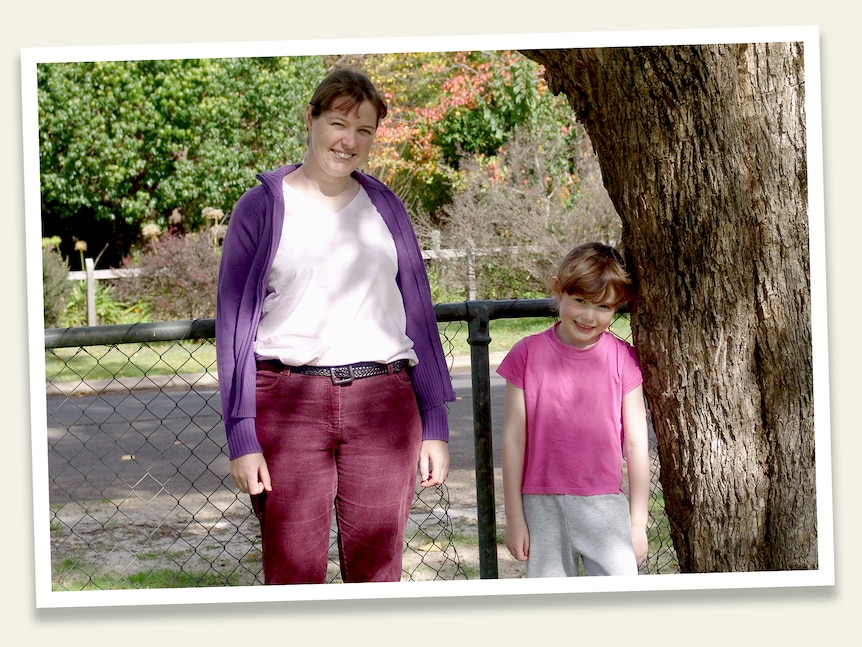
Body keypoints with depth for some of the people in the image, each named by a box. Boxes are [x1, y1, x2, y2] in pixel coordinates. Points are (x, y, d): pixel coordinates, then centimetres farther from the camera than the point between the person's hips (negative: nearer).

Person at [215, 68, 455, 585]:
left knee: (378, 573, 2)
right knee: (293, 578, -4)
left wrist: (435, 425, 9)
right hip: (287, 404, -2)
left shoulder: (385, 209, 13)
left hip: (382, 405, 3)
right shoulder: (262, 208, 4)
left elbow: (419, 315, 15)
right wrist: (241, 436, -5)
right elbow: (235, 324, 2)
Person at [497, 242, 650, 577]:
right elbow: (513, 439, 2)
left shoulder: (622, 359, 0)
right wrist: (514, 517, 2)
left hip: (605, 506, 0)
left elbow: (636, 443, 3)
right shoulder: (527, 355, -1)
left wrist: (638, 522, 4)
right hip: (542, 507, 0)